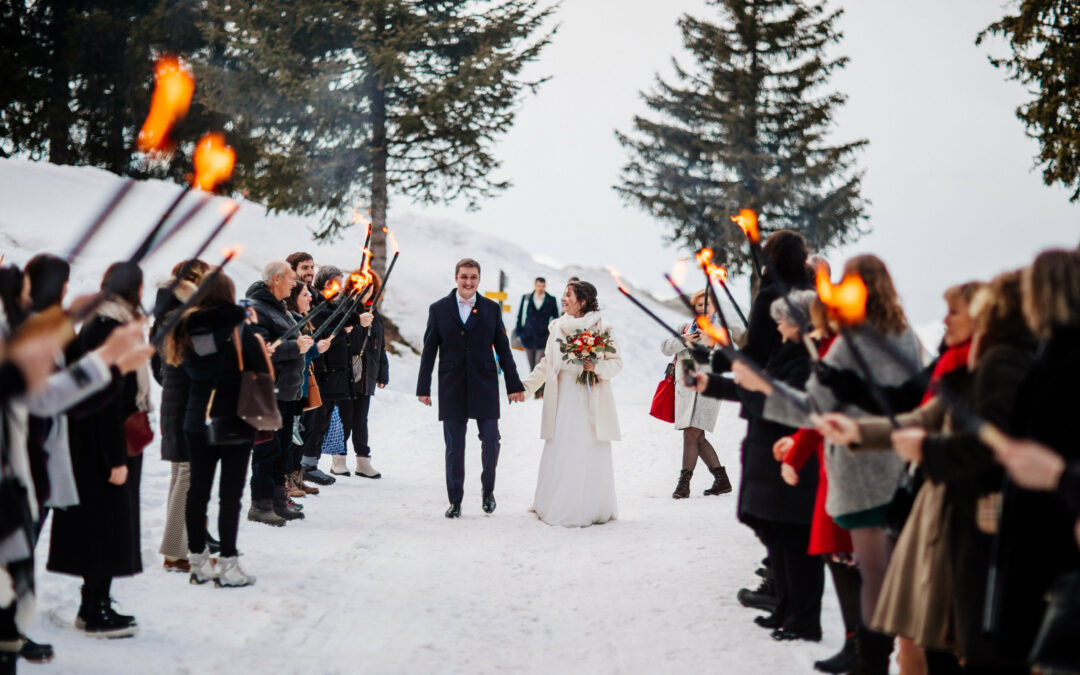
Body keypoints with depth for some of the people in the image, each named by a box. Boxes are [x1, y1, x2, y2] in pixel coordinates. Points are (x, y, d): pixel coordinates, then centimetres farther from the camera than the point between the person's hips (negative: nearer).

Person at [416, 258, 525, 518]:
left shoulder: (492, 309, 6)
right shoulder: (438, 309, 4)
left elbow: (503, 348, 7)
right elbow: (429, 351, 4)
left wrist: (513, 385, 3)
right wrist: (423, 388, 0)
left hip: (485, 387, 0)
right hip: (452, 389, 0)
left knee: (491, 442, -2)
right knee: (454, 448, 5)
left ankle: (488, 490, 21)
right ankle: (455, 501, 15)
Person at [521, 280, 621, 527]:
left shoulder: (602, 327, -2)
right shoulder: (558, 326, 10)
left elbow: (617, 362, 0)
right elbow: (547, 363, 17)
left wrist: (597, 366, -18)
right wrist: (526, 386, 12)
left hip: (591, 400, -3)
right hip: (563, 399, 3)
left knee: (590, 453, -2)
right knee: (559, 453, 2)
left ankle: (592, 508, 7)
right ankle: (557, 507, 10)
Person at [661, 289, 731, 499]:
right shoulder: (686, 328, 14)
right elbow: (665, 347, 5)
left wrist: (711, 344, -31)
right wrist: (683, 341, -13)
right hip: (685, 389, 6)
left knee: (692, 434, -13)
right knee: (698, 438, 8)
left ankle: (684, 483, -8)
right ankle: (722, 480, 19)